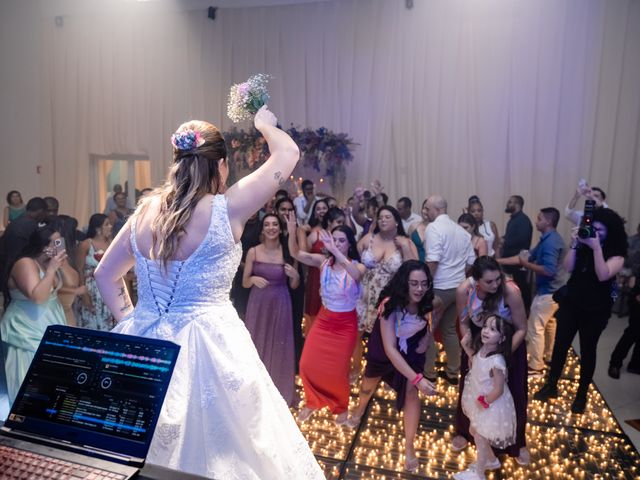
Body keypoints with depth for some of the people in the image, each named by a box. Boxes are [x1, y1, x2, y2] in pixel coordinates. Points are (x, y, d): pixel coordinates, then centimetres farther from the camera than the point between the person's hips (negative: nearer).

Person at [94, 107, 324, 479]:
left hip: (146, 343, 6)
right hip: (209, 346, -5)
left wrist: (129, 320, 14)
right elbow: (288, 154, -4)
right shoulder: (224, 210, -15)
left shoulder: (145, 212, 1)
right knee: (217, 449, 14)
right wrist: (265, 124, 14)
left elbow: (105, 275, 13)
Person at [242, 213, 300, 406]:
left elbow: (294, 286, 5)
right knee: (257, 345, 7)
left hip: (280, 304, 0)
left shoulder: (289, 252, -4)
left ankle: (279, 394, 26)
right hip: (258, 304, 0)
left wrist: (295, 276, -16)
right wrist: (253, 279, -18)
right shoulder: (253, 252, -4)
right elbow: (244, 283, 2)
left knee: (279, 346, 8)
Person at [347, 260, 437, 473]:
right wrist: (417, 379, -49)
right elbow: (389, 349, -43)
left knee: (411, 393, -11)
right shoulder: (390, 304, -41)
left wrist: (427, 338, -17)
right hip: (383, 349, -1)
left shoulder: (428, 303, -28)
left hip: (411, 349, 2)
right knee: (368, 385, 22)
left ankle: (409, 447, 9)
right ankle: (359, 409, 57)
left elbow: (433, 319, -2)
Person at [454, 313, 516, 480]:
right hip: (479, 403, 8)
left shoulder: (497, 361, -34)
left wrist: (483, 402, -14)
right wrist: (466, 346, 0)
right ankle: (491, 460, 51)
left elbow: (498, 390, -27)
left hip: (490, 406, -8)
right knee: (474, 431, 26)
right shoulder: (481, 349, -10)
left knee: (480, 439, 11)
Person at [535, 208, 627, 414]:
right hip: (570, 304, 3)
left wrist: (596, 248, -28)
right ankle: (551, 386, 23)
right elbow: (568, 268, -10)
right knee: (560, 345, 6)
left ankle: (581, 395, 26)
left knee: (587, 351, 9)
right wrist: (574, 244, -18)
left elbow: (603, 275, -24)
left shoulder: (617, 254, -9)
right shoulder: (583, 246, -1)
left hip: (596, 311, -2)